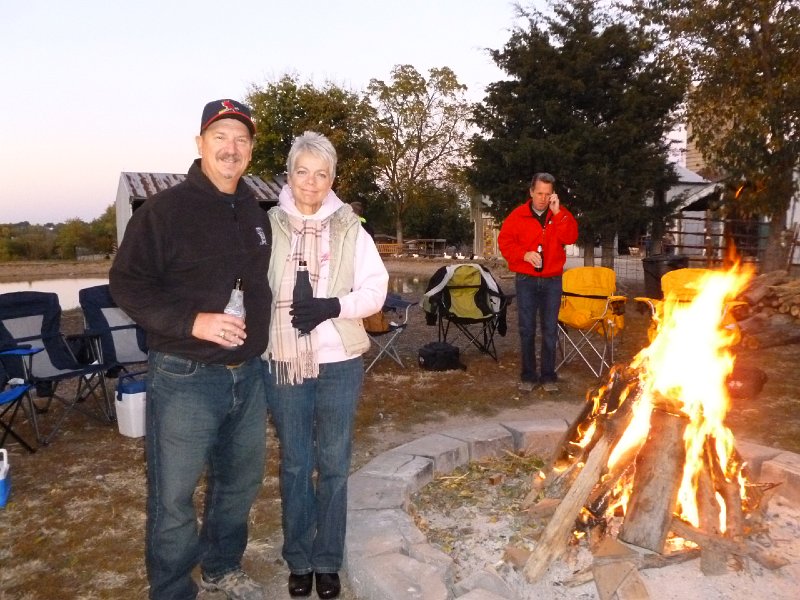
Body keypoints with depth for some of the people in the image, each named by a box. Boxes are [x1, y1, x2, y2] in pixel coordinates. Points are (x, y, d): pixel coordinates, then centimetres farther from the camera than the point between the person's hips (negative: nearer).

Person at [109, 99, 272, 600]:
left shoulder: (255, 215, 11)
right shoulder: (165, 209, -9)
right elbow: (128, 284, -12)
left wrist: (259, 340, 14)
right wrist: (192, 321, -23)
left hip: (249, 374, 7)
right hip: (186, 378, -6)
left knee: (241, 482, 19)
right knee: (173, 497, 5)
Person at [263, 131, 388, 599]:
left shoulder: (350, 229, -3)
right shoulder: (269, 226, -3)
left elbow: (375, 291, -4)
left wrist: (332, 306, -20)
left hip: (339, 364, 0)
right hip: (283, 362, 0)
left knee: (334, 464, 11)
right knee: (295, 464, 14)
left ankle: (328, 560, 29)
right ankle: (299, 560, 32)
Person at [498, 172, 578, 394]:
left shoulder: (561, 215, 4)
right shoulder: (518, 215, 0)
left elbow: (570, 237, -11)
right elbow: (504, 242, -3)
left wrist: (558, 213, -18)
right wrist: (524, 254, -18)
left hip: (552, 280, 1)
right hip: (526, 280, -1)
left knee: (550, 330, 6)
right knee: (527, 329, 5)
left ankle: (548, 376, 16)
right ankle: (528, 376, 15)